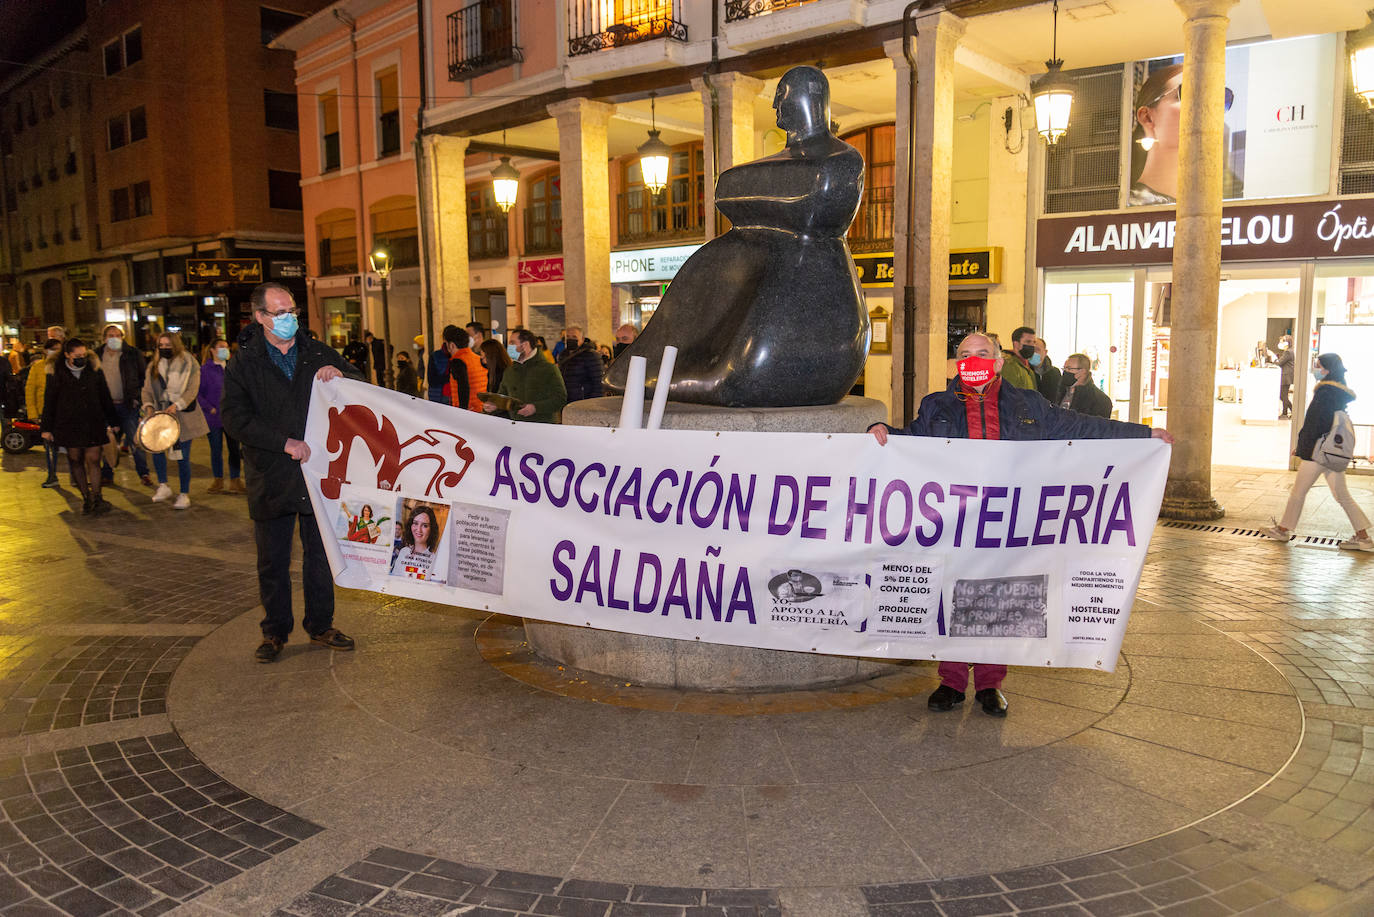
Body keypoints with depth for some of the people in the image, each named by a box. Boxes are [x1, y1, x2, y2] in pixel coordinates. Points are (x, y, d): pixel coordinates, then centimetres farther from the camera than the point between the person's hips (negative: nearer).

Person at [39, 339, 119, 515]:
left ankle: (97, 498, -3)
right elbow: (49, 402, 4)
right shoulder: (57, 374, 0)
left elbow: (105, 397, 11)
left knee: (93, 460, -6)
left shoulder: (93, 370, 5)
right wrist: (46, 428, 2)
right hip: (68, 424, 0)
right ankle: (86, 497, 15)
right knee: (75, 461, 6)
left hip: (93, 424, 0)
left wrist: (113, 422, 11)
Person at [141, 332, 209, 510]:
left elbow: (192, 390, -9)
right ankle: (163, 486, 0)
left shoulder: (189, 365, -2)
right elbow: (147, 390, 11)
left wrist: (177, 405, -22)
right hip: (161, 414, 3)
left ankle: (184, 494, 10)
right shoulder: (154, 367, 11)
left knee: (183, 456, -2)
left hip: (184, 415, -3)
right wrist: (148, 405, -8)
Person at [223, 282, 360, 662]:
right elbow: (236, 419, -11)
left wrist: (339, 374, -16)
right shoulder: (244, 364, -1)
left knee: (320, 554, 12)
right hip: (271, 478, -2)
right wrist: (285, 443, -22)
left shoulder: (318, 353, 5)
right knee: (272, 562, 9)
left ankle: (320, 625, 26)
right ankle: (275, 631, 24)